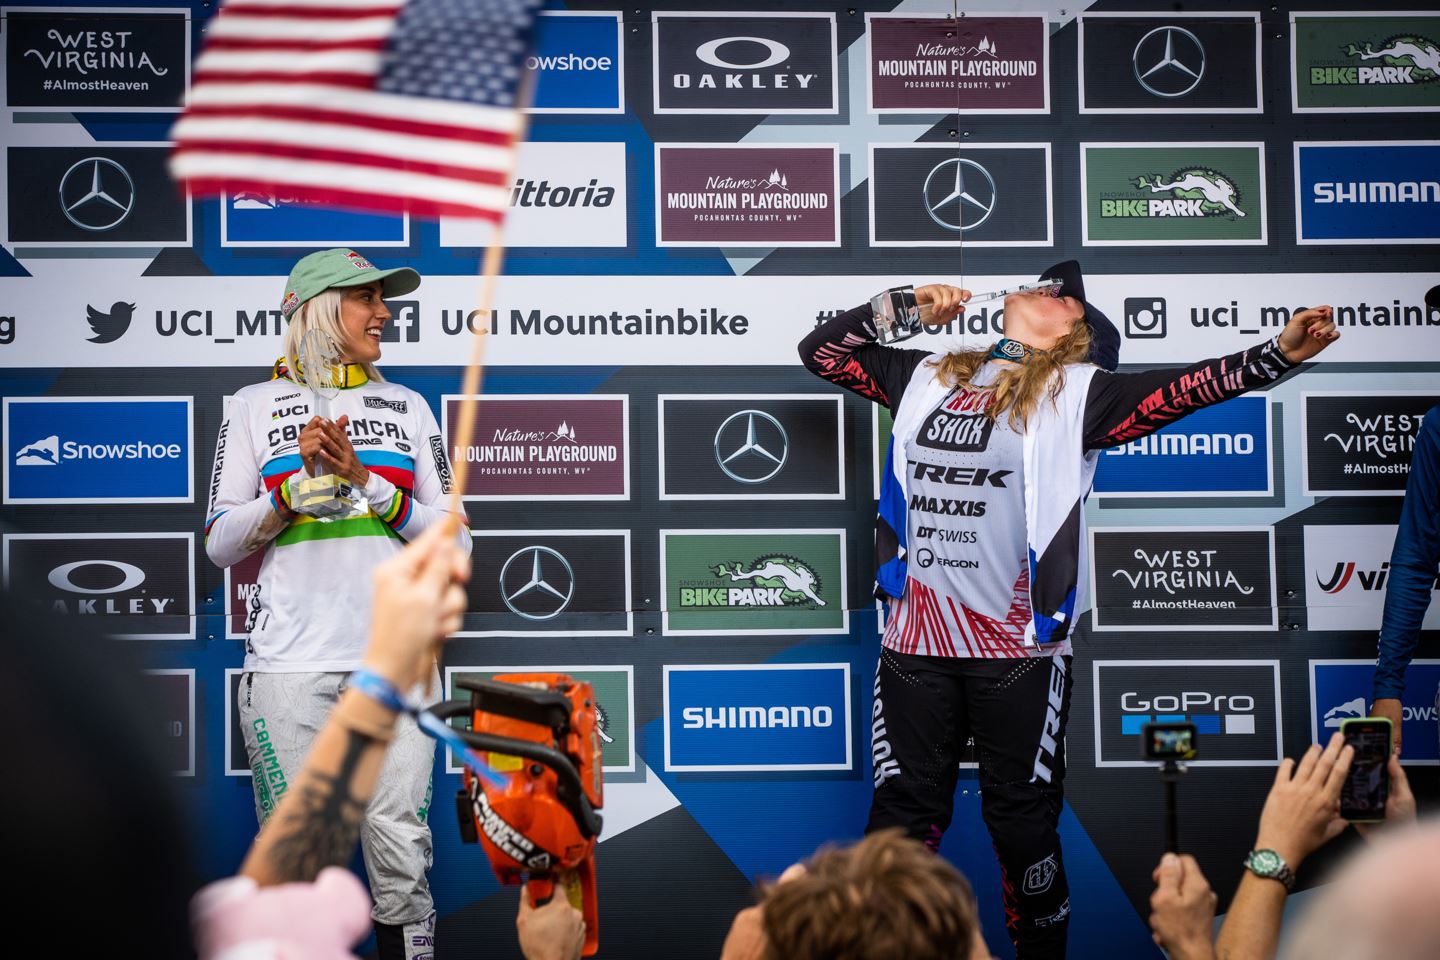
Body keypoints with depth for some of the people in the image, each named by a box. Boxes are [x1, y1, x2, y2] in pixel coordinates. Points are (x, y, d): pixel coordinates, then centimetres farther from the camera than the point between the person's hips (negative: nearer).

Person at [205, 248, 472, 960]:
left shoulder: (407, 406, 15)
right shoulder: (256, 406, 10)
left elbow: (454, 544, 9)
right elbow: (220, 544, 5)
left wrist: (365, 482, -5)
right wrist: (302, 480, -8)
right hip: (292, 661, -1)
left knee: (402, 860, -4)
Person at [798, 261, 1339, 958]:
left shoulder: (1075, 391, 1)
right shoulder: (928, 375, 13)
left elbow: (1181, 388, -12)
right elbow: (820, 351, 21)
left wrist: (1280, 352, -25)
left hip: (1018, 650, -3)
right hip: (916, 640, 3)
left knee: (1023, 823, 6)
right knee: (902, 820, 9)